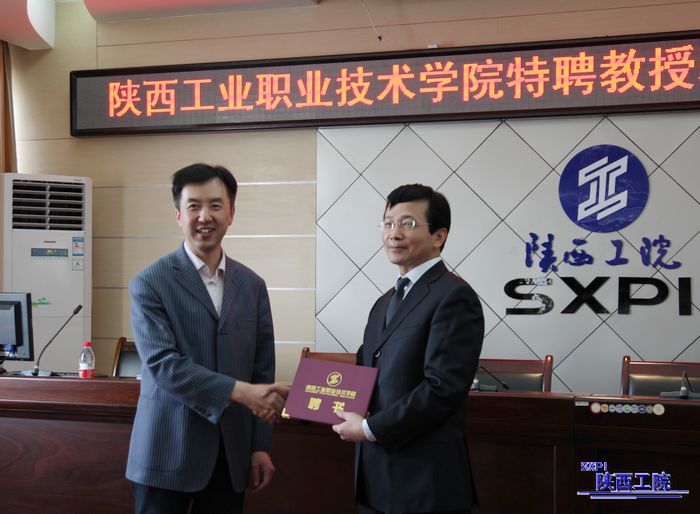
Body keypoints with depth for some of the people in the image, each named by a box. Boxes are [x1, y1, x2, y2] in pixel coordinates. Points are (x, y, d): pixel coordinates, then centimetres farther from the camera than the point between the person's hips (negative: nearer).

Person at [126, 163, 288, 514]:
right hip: (168, 452, -4)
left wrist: (261, 446, 6)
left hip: (231, 454, 4)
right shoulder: (150, 283, -6)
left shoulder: (252, 285, 7)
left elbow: (262, 370, 9)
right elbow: (162, 364, -16)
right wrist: (239, 391, -22)